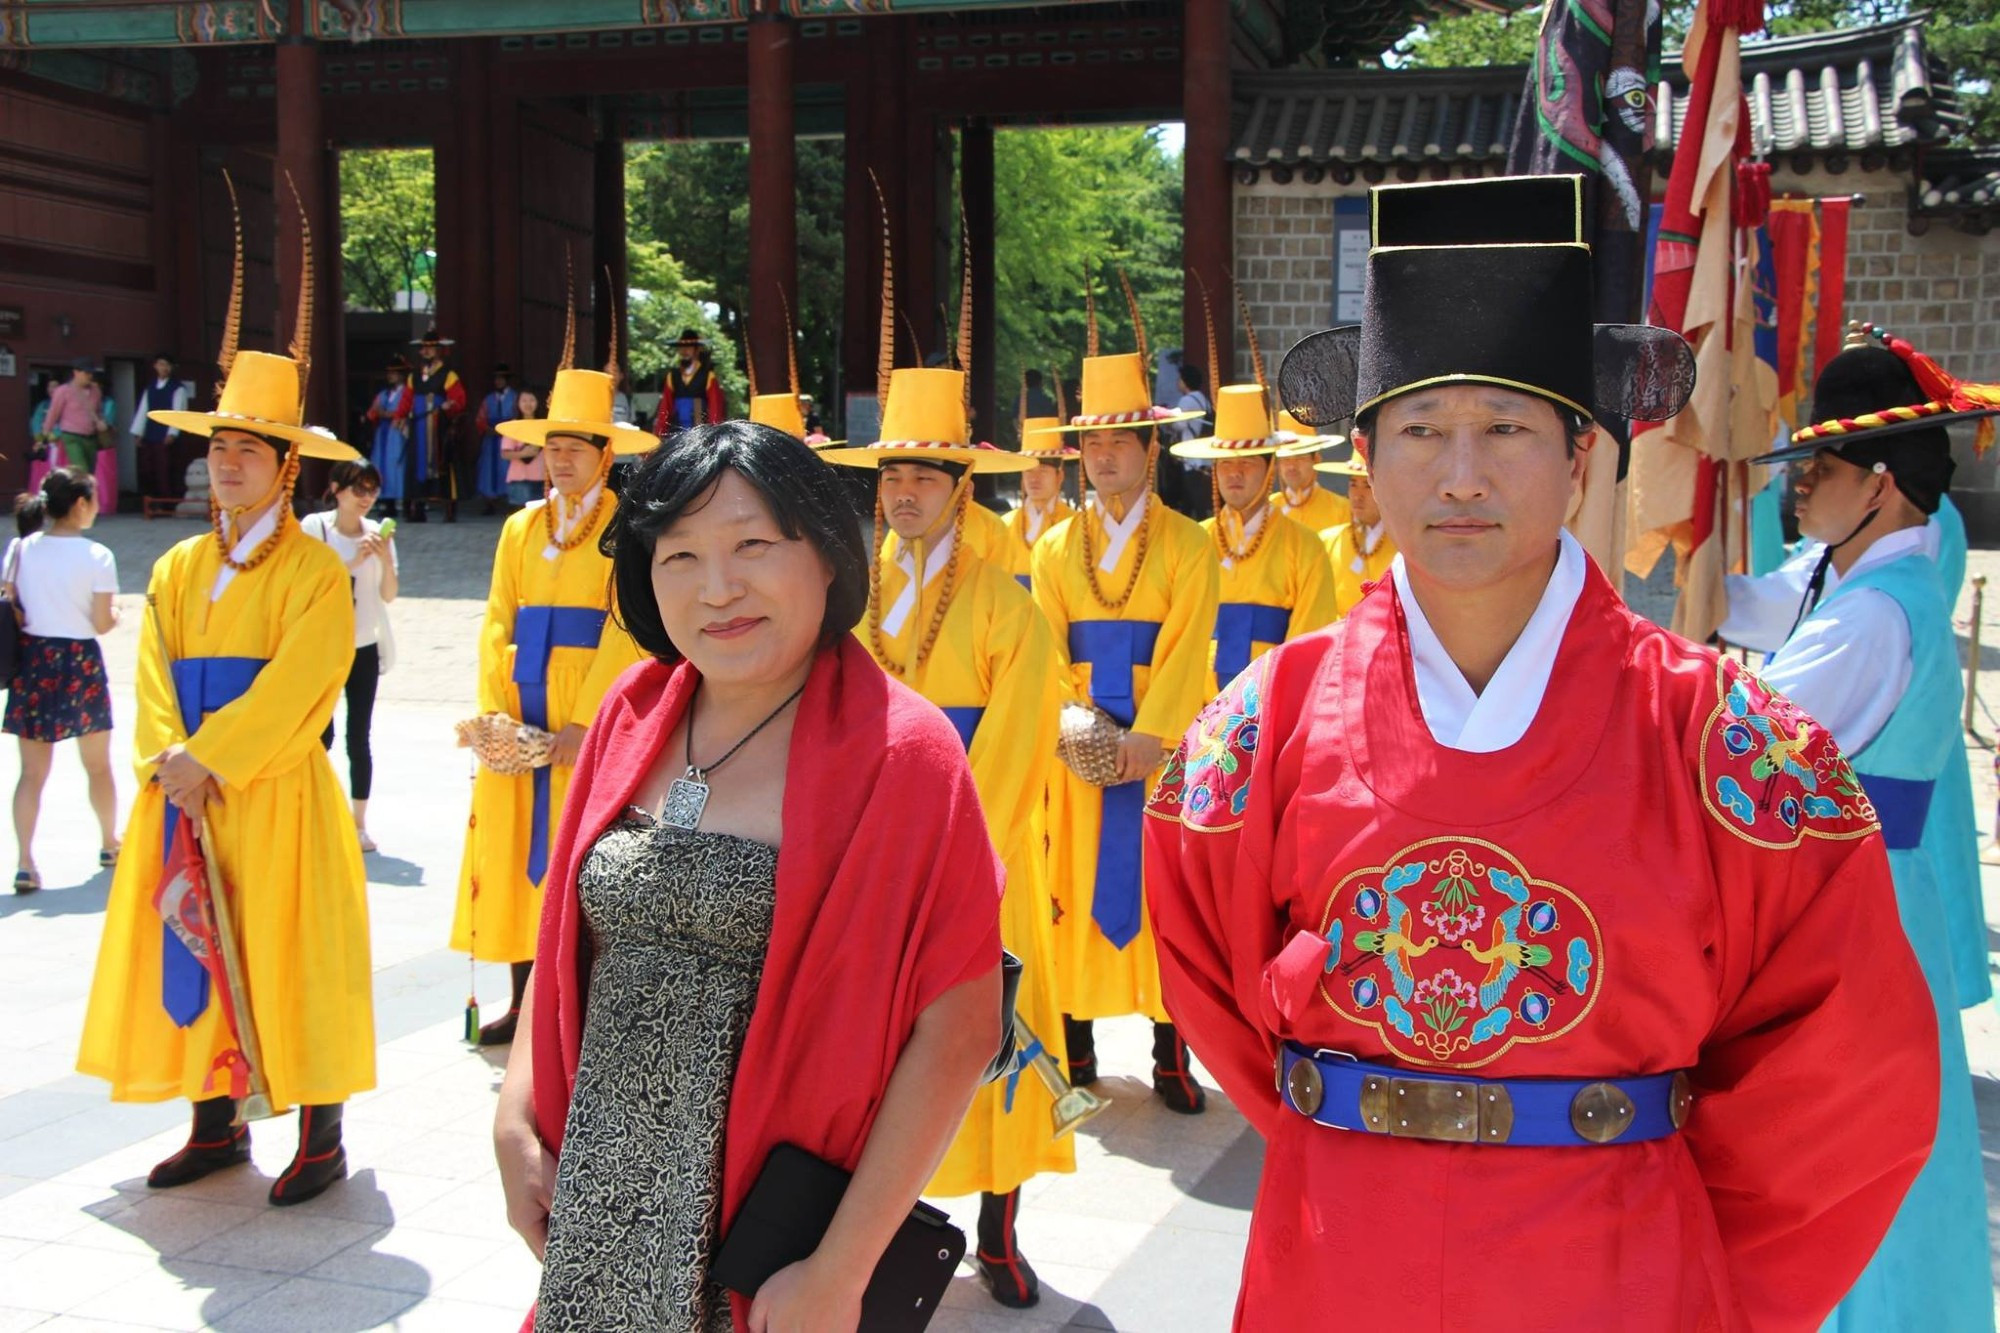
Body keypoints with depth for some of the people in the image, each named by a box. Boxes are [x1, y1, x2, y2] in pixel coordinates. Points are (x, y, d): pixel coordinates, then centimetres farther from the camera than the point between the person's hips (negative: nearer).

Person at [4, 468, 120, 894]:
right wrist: (116, 615, 12)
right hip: (80, 662, -3)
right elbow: (102, 623, -9)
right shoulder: (96, 556, -11)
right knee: (98, 766, 16)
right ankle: (110, 844, 33)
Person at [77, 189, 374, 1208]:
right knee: (192, 952, 9)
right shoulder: (177, 569, 13)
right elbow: (156, 683, 7)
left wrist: (204, 759, -15)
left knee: (289, 958, -2)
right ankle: (217, 1124, 21)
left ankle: (321, 1137, 7)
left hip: (279, 799, -6)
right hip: (185, 800, 6)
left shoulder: (316, 572, -6)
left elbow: (289, 692, -15)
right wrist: (172, 764, -9)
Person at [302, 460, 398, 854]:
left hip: (364, 647, 2)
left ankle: (359, 823, 9)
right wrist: (352, 562, -19)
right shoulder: (315, 527, -3)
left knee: (359, 738, 2)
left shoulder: (377, 532, 4)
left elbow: (389, 596, 2)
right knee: (322, 736, -4)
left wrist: (386, 560, -14)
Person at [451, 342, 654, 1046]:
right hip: (521, 707, 5)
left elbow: (625, 627, -10)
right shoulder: (521, 528, 14)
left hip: (592, 709, -5)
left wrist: (584, 719, -18)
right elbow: (497, 621, 9)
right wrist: (494, 710, -4)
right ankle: (525, 1000, 15)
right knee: (515, 846, 6)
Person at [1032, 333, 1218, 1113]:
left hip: (1161, 747, -2)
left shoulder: (1188, 545, 2)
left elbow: (1186, 650, -6)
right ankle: (1075, 1051, 14)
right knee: (1075, 889, 4)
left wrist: (1145, 737, -16)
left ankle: (1172, 1059, 8)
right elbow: (1047, 654, 6)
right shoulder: (1056, 549, 11)